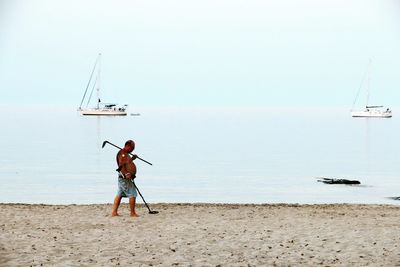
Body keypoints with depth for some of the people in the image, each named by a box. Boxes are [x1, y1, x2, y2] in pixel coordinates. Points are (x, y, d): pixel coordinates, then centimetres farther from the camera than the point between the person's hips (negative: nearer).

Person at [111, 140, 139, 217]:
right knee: (132, 195, -8)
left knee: (119, 195, 10)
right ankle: (133, 213, -3)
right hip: (125, 178, -11)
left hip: (123, 178, 11)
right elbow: (121, 165, -24)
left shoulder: (126, 154, 18)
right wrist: (126, 174, -33)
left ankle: (114, 212, 12)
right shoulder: (122, 153, -14)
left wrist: (132, 159, 19)